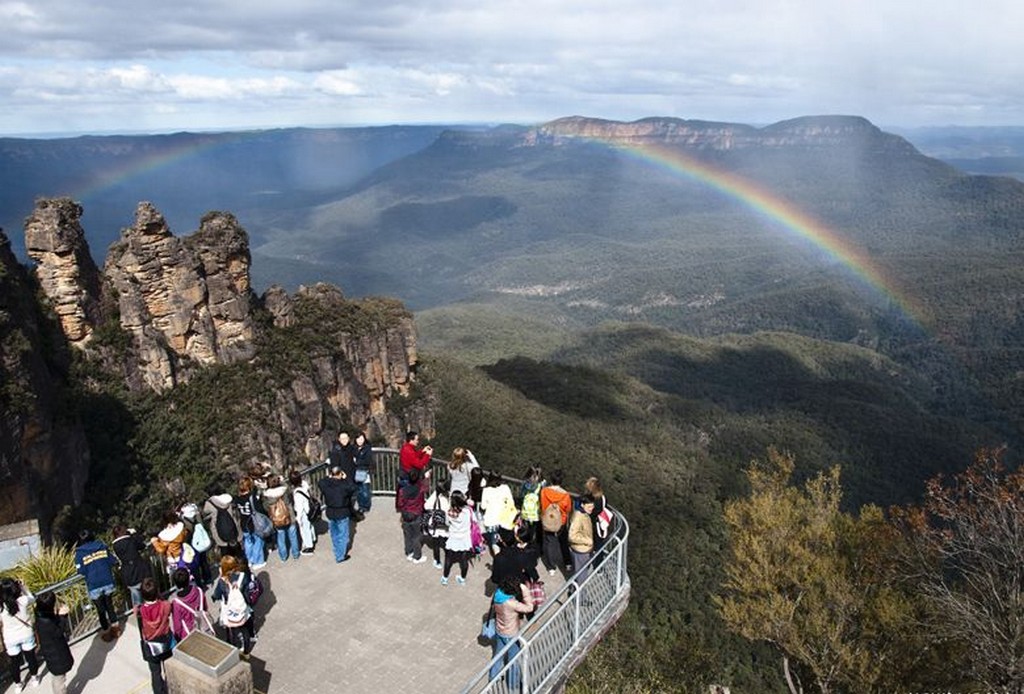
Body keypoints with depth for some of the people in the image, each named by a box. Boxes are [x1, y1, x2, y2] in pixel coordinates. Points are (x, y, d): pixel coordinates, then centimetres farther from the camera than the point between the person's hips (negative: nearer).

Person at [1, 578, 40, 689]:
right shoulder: (22, 601, -27)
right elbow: (32, 597, -2)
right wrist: (23, 587, -3)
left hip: (11, 639, 0)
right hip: (26, 635, 1)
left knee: (14, 662, 21)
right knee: (30, 656, 22)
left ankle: (18, 684, 38)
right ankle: (35, 678, 41)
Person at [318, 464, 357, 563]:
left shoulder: (325, 484, -10)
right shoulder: (344, 484, -23)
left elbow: (321, 483, 12)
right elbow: (353, 488, -8)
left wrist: (329, 477, 6)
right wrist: (346, 478, -6)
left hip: (330, 513, 5)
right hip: (342, 514, -5)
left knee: (334, 534, 22)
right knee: (343, 535, 9)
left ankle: (338, 553, 38)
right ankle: (340, 556, 15)